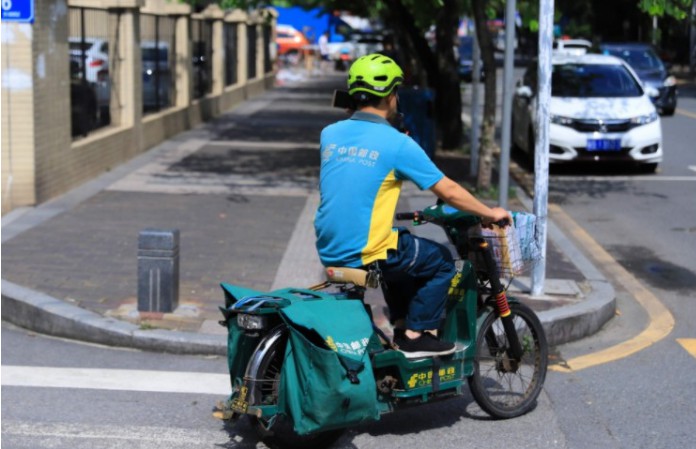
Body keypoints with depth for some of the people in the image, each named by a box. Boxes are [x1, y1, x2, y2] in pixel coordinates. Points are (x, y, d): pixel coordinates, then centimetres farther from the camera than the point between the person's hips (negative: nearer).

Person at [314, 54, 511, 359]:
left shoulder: (329, 134, 5)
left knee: (399, 253, 34)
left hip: (328, 251, 7)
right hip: (366, 254, -7)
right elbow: (448, 192, -5)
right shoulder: (397, 143, -11)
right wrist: (491, 214, 9)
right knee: (441, 261, 15)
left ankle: (401, 325, 35)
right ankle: (416, 336, 13)